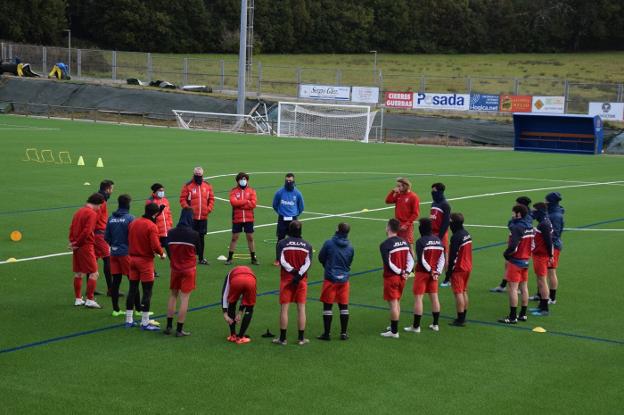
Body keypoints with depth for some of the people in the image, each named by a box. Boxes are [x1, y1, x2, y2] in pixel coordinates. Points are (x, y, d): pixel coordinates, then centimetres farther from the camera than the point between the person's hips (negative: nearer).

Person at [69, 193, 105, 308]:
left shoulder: (79, 211, 14)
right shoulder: (92, 213, -13)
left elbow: (72, 228, 13)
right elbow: (87, 231, -20)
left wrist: (72, 241, 4)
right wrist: (77, 243, -11)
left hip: (77, 247, 9)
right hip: (86, 247, -9)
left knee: (78, 273, 15)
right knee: (94, 273, -2)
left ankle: (78, 299, 22)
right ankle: (90, 300, -4)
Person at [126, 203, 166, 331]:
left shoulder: (132, 223, 5)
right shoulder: (152, 226, -16)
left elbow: (128, 240, 11)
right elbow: (155, 246, -21)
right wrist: (162, 254, -4)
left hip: (132, 258, 7)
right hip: (145, 261, -7)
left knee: (132, 289, 13)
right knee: (147, 291, 1)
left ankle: (128, 320, 19)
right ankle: (145, 323, 2)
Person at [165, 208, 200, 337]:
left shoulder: (171, 233, -8)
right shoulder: (194, 234, -14)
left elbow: (168, 249, 4)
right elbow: (197, 251, 0)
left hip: (175, 268, 3)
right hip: (189, 269, -3)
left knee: (172, 296, 17)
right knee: (184, 299, 1)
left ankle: (169, 326, 19)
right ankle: (179, 330, 1)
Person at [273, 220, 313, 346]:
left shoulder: (282, 243, -2)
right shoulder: (307, 245, 4)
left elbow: (282, 261, -12)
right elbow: (308, 263, -6)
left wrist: (292, 270, -13)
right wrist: (299, 274, -14)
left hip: (286, 279, -1)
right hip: (301, 280, 2)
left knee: (284, 308, 2)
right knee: (301, 308, 5)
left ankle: (282, 338, 4)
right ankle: (301, 338, 7)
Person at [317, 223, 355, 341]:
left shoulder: (329, 243, -10)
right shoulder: (350, 247, 0)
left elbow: (321, 258, 1)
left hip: (330, 279, -3)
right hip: (344, 278, 3)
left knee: (327, 306, 3)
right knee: (344, 306, 10)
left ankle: (326, 333, 4)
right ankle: (344, 333, 13)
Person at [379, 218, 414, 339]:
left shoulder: (385, 245, -16)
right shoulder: (404, 242, 5)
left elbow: (388, 263, -20)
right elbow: (411, 260, 5)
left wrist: (400, 272, -11)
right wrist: (406, 272, -4)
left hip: (391, 278, -7)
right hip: (402, 278, 7)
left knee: (393, 304, -2)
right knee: (397, 302, 19)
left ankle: (394, 331, 2)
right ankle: (394, 326, 30)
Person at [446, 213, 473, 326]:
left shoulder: (456, 237, -19)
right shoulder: (467, 234, 8)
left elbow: (453, 256, -19)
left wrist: (449, 271, -13)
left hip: (459, 269, -9)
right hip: (468, 267, 9)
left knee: (458, 293, -4)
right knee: (464, 292, 15)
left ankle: (460, 319, -3)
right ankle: (463, 318, 21)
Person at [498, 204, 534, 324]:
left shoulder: (517, 227, -19)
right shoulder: (529, 227, 7)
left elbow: (513, 246, -24)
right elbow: (532, 245, 12)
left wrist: (506, 254, -7)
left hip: (516, 261, -9)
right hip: (526, 260, 9)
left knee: (513, 288, -5)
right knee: (524, 287, 13)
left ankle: (512, 317, -5)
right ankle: (523, 314, 20)